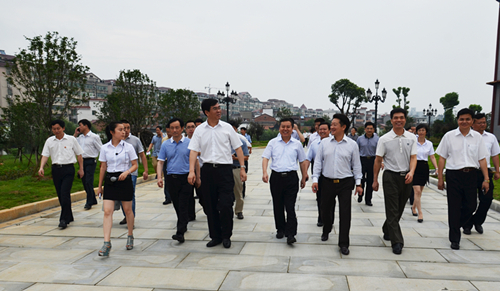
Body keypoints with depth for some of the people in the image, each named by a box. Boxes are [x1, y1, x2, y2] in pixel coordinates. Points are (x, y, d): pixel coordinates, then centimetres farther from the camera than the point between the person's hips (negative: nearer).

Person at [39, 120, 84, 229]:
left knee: (65, 194, -14)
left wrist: (81, 169, 6)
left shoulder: (71, 139, 1)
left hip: (68, 169, -4)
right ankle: (69, 217, 24)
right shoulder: (49, 141, 9)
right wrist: (41, 167, -9)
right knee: (60, 195, 9)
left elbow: (79, 154, 6)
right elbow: (45, 155, 7)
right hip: (56, 169, 4)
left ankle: (64, 219, -10)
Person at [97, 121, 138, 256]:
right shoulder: (105, 148, 3)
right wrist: (100, 185, 11)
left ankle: (130, 236, 30)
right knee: (107, 211, -9)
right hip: (109, 181, 1)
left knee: (128, 210, 9)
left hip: (125, 180, -1)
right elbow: (103, 167, 9)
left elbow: (135, 165, 1)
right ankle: (106, 243, -10)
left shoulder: (128, 147, -1)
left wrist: (127, 172, -19)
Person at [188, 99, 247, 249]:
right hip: (207, 170, 2)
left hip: (225, 169, -1)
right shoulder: (200, 130, 5)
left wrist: (242, 167, -2)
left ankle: (226, 236, 14)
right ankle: (215, 236, 24)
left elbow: (238, 148, 5)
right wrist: (192, 171, -12)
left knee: (225, 205, -6)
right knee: (210, 206, 9)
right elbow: (194, 151, -1)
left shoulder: (227, 128, 4)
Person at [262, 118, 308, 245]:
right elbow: (265, 158, -1)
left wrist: (304, 177, 16)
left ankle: (290, 234, -5)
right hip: (276, 177, 1)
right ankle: (280, 229, 25)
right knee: (278, 206, 10)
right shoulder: (273, 142, 6)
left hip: (291, 177, -1)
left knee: (290, 206, -7)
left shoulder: (297, 144, 8)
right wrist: (264, 172, -16)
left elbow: (302, 162, 15)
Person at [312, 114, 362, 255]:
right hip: (327, 182, 2)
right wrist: (315, 179, -1)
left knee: (345, 213, -3)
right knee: (325, 209, 14)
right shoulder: (324, 143, 4)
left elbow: (356, 165, 5)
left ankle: (343, 243, 7)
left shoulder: (352, 144, 1)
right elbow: (318, 162, 6)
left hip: (345, 183, -2)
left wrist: (358, 183, 3)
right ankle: (326, 231, 42)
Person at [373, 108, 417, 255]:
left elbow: (413, 157, 2)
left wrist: (411, 172, -17)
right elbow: (378, 160, 2)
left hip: (406, 177, 3)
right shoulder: (384, 139, -2)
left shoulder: (411, 137, 5)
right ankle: (397, 242, -1)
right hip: (391, 176, -3)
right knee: (392, 211, -4)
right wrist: (375, 180, 1)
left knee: (399, 209, 13)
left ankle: (387, 230, 36)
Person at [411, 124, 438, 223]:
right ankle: (420, 213, -9)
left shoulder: (429, 144, 7)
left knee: (419, 191, 12)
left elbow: (432, 157, 7)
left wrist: (437, 168, -6)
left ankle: (413, 207, 34)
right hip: (415, 166, -4)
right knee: (417, 191, -12)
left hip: (424, 167, 4)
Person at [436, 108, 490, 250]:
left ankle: (461, 223, 41)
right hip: (454, 175, -2)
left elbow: (482, 159, 7)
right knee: (454, 208, 2)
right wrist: (440, 178, 1)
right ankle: (454, 239, 14)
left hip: (471, 175, 2)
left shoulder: (477, 137, 7)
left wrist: (486, 179, 2)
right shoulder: (449, 136, 2)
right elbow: (442, 158, 3)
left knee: (471, 205, 7)